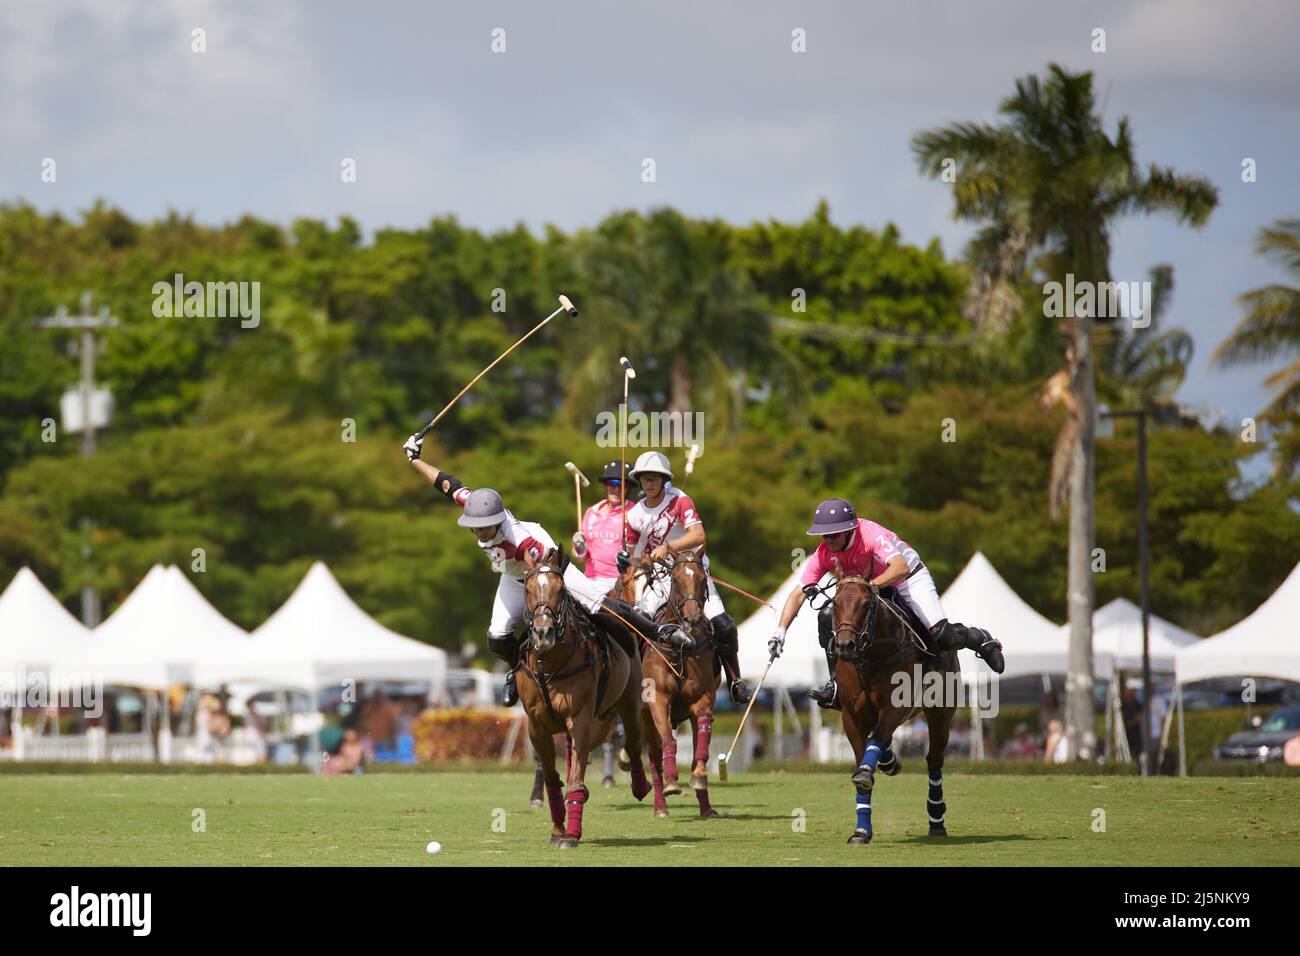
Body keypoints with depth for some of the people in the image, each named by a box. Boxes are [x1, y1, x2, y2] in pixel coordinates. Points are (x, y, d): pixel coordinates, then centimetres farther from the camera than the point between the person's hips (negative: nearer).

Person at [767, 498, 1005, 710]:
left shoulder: (871, 534, -33)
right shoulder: (824, 553, -17)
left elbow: (900, 567, -46)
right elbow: (798, 593, -16)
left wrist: (871, 585, -61)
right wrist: (780, 631, -28)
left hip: (909, 580, -5)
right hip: (869, 586, 5)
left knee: (942, 636, -20)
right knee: (827, 616, -17)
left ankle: (979, 639, 15)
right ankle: (837, 684, -11)